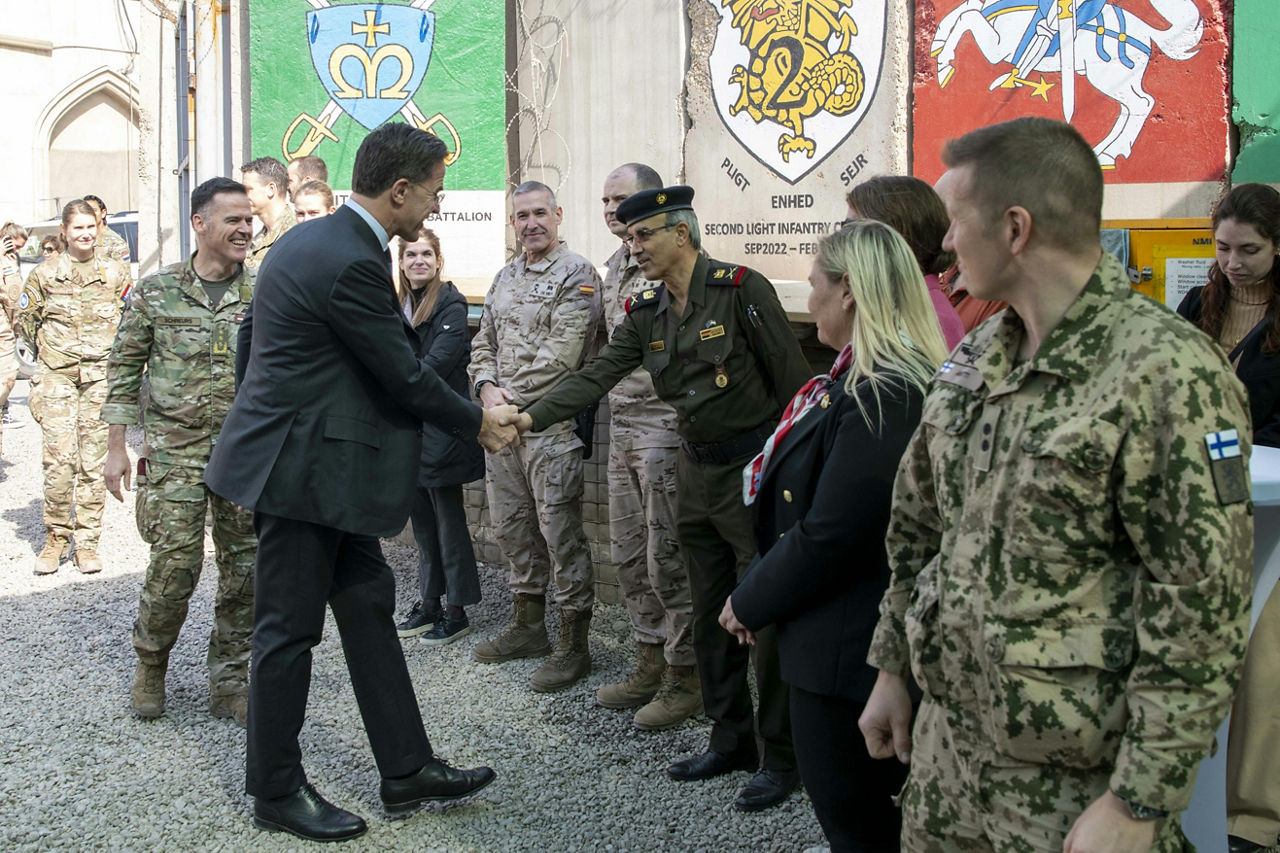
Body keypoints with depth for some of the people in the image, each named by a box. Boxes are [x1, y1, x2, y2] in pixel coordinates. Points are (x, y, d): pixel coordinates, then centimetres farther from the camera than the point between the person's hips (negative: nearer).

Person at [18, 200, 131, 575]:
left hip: (101, 376, 1)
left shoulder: (116, 272, 7)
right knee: (59, 458, -9)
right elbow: (24, 317, 16)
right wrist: (45, 350, 13)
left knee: (94, 460, 0)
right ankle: (55, 538, 5)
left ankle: (87, 541, 8)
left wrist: (114, 352, 10)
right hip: (57, 378, 0)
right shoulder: (45, 274, 5)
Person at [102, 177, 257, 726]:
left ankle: (229, 684, 19)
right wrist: (116, 448, 3)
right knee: (173, 568, -4)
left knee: (244, 571, 5)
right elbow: (125, 367, 5)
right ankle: (150, 667, 22)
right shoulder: (156, 291, 0)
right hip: (175, 452, -2)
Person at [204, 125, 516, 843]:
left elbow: (251, 337, 17)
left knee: (368, 602, 12)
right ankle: (276, 791, 18)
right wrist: (478, 424, -1)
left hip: (306, 458, 10)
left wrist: (255, 421, 26)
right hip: (303, 468, -10)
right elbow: (404, 374, -16)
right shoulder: (352, 264, -22)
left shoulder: (309, 239, 9)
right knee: (290, 628, 2)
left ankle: (407, 769, 20)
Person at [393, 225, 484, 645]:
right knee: (422, 520, 13)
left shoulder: (450, 304, -8)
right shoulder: (398, 305, 14)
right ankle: (428, 603, 22)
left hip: (440, 428, -7)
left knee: (448, 520, 0)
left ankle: (456, 611, 7)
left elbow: (438, 362, -17)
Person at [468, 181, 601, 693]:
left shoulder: (577, 274, -8)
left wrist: (515, 401, -12)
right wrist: (487, 387, -1)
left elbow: (561, 353, -16)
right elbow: (483, 343, 18)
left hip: (551, 424, -8)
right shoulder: (505, 277, 17)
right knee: (511, 526, 15)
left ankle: (574, 644, 5)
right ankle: (527, 626, 30)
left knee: (561, 533, -4)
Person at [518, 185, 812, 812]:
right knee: (711, 615, 13)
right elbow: (596, 375, 3)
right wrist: (527, 418, -9)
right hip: (697, 472, 7)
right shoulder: (646, 312, 8)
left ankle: (780, 756, 13)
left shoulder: (741, 289, -13)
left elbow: (792, 378, -13)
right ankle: (731, 741, 27)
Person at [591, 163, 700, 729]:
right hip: (622, 424, 9)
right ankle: (651, 664, 26)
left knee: (668, 556, -3)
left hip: (664, 423, -9)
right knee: (629, 554, 14)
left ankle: (685, 676, 9)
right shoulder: (614, 268, 15)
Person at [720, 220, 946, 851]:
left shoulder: (882, 395, -24)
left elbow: (830, 534, -24)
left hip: (848, 650, -10)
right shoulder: (861, 379, 11)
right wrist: (756, 592, 10)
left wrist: (750, 602, -11)